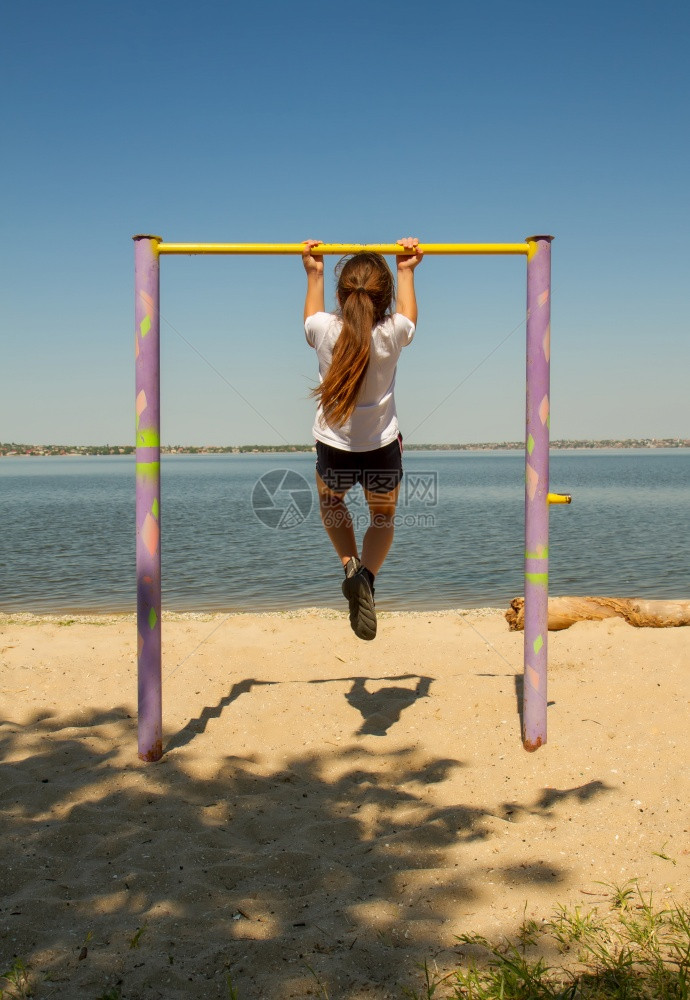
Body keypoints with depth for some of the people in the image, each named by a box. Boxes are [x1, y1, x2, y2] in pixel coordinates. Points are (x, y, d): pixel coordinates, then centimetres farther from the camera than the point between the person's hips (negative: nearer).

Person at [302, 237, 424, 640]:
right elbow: (408, 316, 10)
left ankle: (350, 563, 7)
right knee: (384, 518, 23)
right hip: (382, 448, 0)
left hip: (334, 448, 1)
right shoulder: (393, 333, -17)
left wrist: (314, 275, 22)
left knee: (331, 501, 33)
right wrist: (407, 272, 22)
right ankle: (366, 576, -8)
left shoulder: (326, 330, -17)